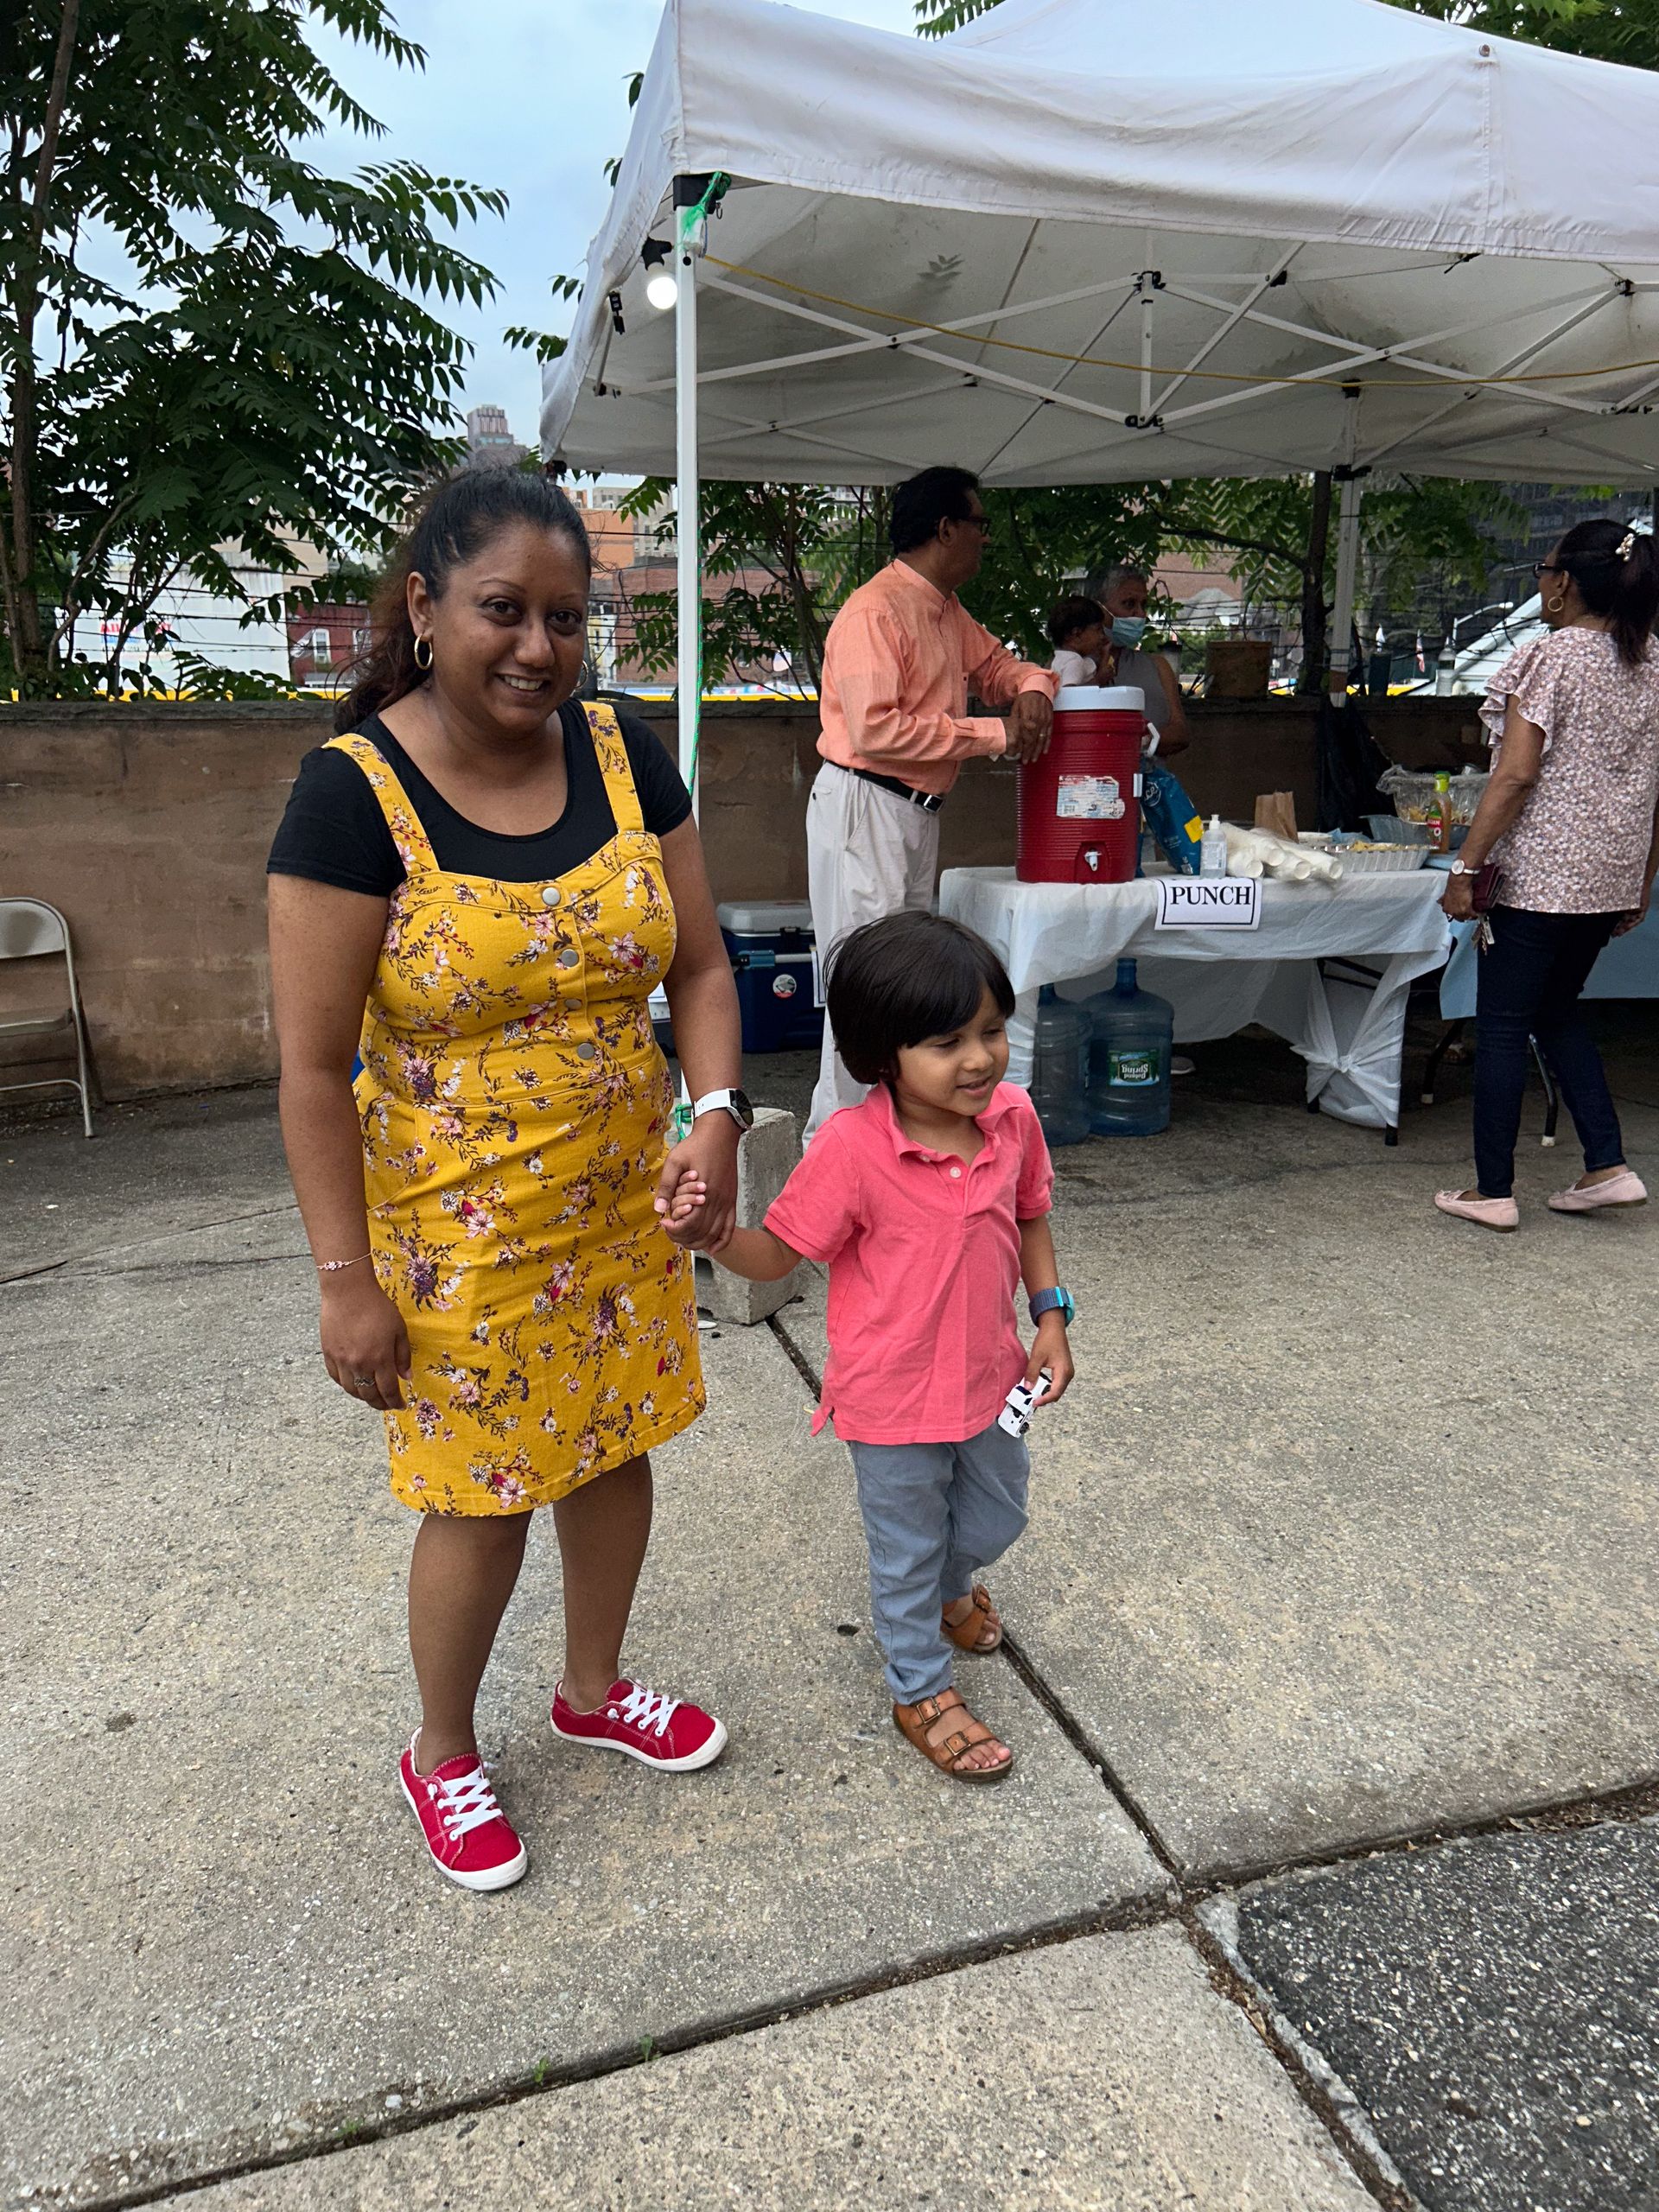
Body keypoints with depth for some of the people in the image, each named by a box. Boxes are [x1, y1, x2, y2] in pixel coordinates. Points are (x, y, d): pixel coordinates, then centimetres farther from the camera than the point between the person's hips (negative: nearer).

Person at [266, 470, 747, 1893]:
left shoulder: (624, 757, -3)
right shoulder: (355, 791, -16)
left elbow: (700, 964, 3)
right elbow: (313, 1064, -14)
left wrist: (717, 1111, -14)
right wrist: (347, 1278, -13)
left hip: (621, 1200, 5)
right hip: (456, 1227, -4)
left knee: (614, 1446, 19)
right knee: (484, 1497, 9)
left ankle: (595, 1689, 47)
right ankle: (441, 1753, 39)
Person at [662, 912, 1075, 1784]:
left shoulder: (1012, 1116, -11)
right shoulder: (851, 1148, -27)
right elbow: (776, 1255, -17)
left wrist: (1050, 1318, 0)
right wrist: (711, 1234, -36)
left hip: (988, 1375, 5)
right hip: (892, 1393, -5)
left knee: (996, 1516, 28)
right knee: (908, 1544, 16)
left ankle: (948, 1587, 63)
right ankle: (921, 1693, 42)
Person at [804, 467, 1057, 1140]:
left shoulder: (949, 613, 15)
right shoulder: (874, 612, -15)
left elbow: (997, 664, 30)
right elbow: (876, 729, -24)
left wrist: (1031, 689, 3)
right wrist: (993, 735, -18)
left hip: (919, 810, 10)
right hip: (863, 807, -10)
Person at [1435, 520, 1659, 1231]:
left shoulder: (1550, 658, -11)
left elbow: (1516, 776, -18)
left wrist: (1465, 866, -14)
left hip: (1540, 872, -7)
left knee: (1502, 1025, 2)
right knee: (1558, 1013, 21)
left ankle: (1492, 1191, 6)